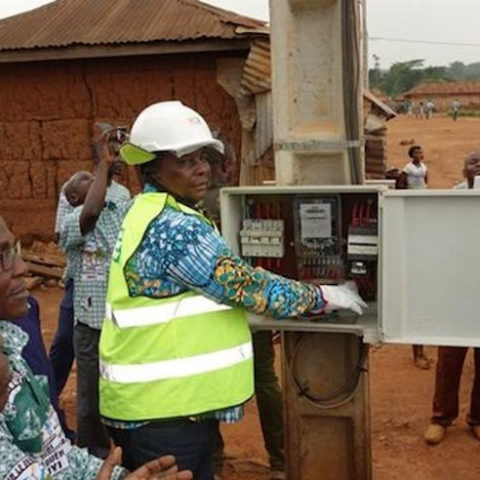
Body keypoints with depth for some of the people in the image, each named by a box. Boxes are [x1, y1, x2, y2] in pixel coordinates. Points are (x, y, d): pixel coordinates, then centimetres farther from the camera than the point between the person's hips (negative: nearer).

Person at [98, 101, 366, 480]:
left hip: (157, 400, 10)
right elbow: (245, 287, -18)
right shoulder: (173, 227, -21)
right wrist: (324, 297, -7)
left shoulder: (152, 214, 11)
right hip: (162, 412, -10)